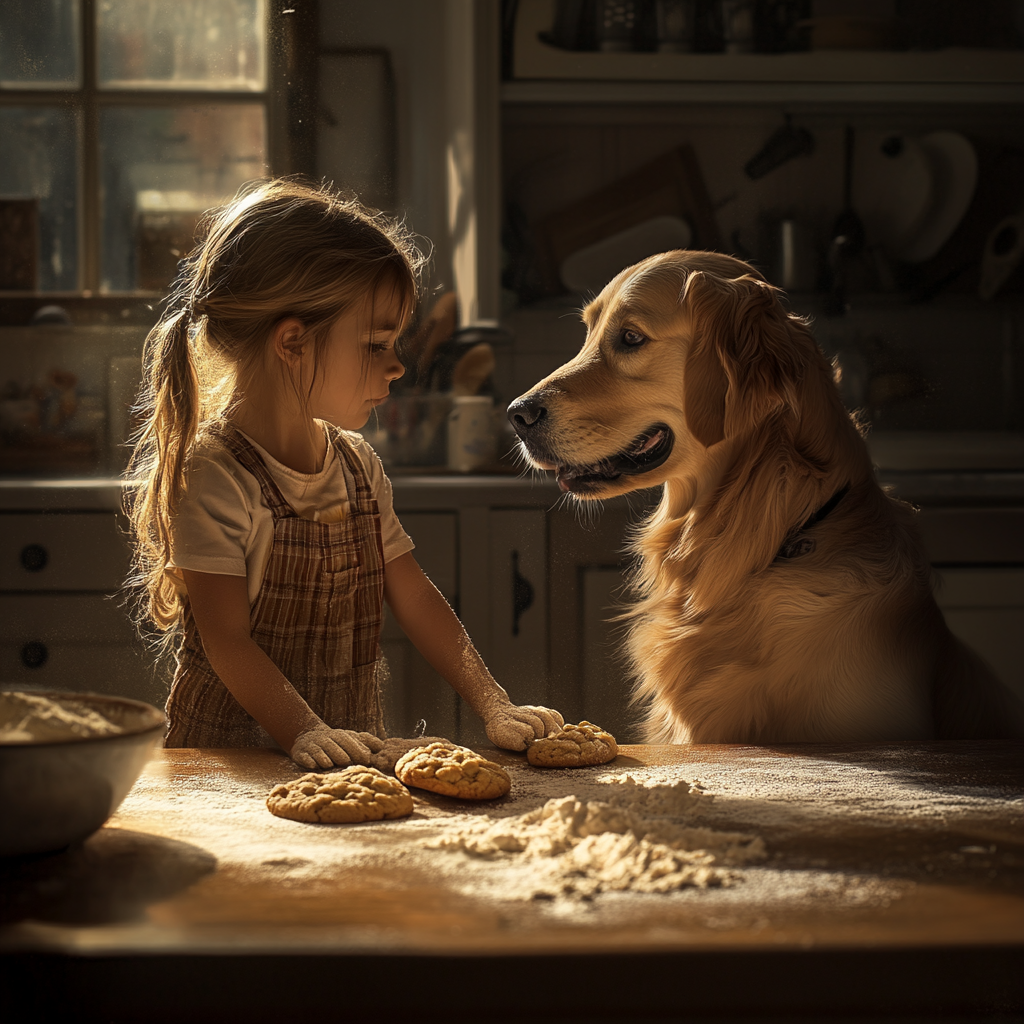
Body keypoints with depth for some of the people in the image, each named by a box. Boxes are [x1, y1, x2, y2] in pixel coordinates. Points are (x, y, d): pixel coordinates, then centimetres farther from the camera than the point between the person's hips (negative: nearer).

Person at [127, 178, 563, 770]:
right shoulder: (210, 475, -12)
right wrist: (306, 735, -25)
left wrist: (495, 706, 5)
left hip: (353, 751, 4)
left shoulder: (358, 464, 10)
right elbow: (226, 640, -14)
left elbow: (414, 597, 14)